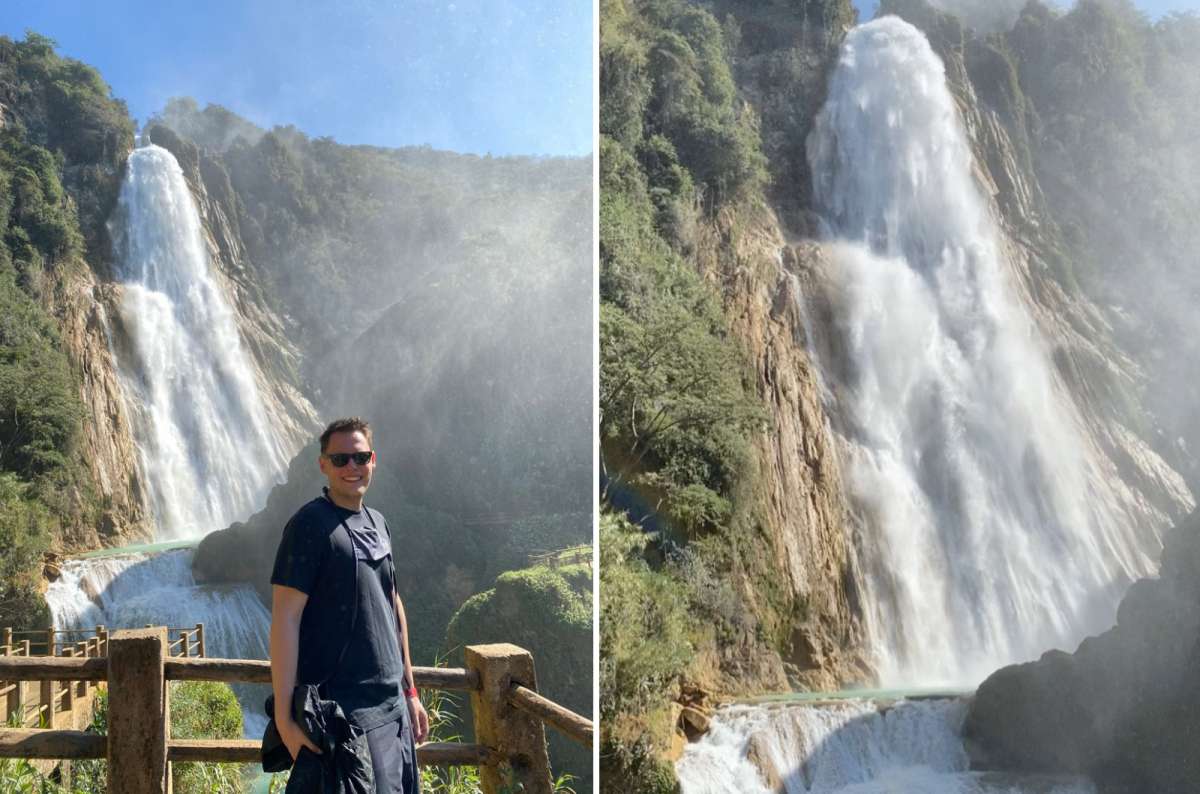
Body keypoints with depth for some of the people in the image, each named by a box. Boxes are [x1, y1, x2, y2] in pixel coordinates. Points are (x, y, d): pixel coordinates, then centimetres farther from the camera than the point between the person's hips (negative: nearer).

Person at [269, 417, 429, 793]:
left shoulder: (377, 523, 11)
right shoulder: (309, 525, -11)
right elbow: (284, 619, -16)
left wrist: (410, 692, 16)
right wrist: (284, 716, -20)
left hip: (392, 704, 7)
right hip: (342, 707, -7)